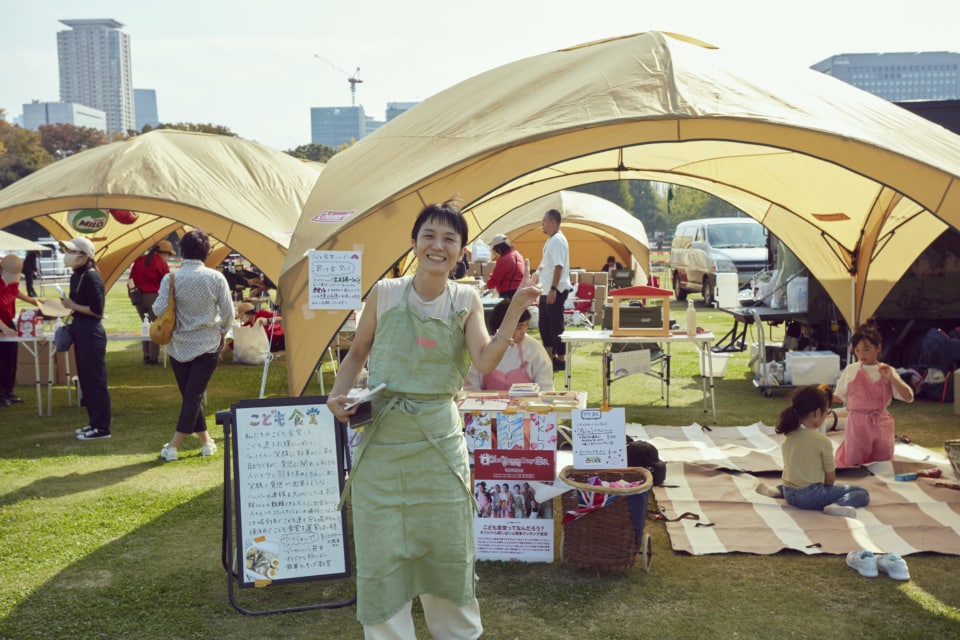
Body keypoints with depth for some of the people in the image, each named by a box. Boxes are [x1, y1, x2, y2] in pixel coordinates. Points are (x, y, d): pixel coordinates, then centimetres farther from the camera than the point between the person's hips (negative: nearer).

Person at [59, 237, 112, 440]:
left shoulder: (91, 277, -17)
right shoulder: (76, 276, 11)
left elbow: (96, 310, -20)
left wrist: (72, 306, -14)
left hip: (91, 332, -10)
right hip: (80, 329, 10)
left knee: (95, 379, -4)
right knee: (85, 378, 15)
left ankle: (102, 427, 4)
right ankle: (95, 422, 25)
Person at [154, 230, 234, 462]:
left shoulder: (171, 278, -9)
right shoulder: (216, 278, -7)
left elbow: (159, 310, -11)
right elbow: (228, 312, -4)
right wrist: (222, 333, 13)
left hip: (179, 346, 1)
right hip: (208, 345, -1)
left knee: (189, 395, 15)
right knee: (194, 396, 2)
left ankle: (206, 441, 22)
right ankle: (173, 447, -1)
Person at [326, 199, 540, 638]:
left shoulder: (466, 301, 1)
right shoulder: (386, 293, -2)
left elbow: (485, 362, -13)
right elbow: (357, 353, 9)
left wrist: (515, 311, -19)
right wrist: (338, 395, -5)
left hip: (438, 440, 1)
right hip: (381, 438, -1)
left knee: (448, 547, 12)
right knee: (381, 552, 6)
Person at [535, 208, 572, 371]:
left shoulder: (558, 241, -16)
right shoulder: (550, 240, 16)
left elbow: (559, 266, -23)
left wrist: (553, 289, -26)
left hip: (556, 291, -11)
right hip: (546, 291, 11)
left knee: (556, 325, -5)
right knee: (544, 324, 16)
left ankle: (561, 359, 3)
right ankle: (551, 356, 25)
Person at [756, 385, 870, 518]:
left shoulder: (788, 435, 3)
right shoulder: (822, 441, -16)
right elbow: (830, 478, -8)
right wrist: (827, 488, 13)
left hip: (789, 494, 7)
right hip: (811, 496, -6)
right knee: (863, 494, 1)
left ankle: (777, 490, 17)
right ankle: (836, 506, -25)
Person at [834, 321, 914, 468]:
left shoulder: (887, 371, -1)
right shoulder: (850, 371, -1)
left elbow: (908, 397, -7)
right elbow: (840, 397, 7)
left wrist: (892, 378, -19)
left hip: (881, 425, 1)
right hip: (857, 424, -1)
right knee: (854, 465, 5)